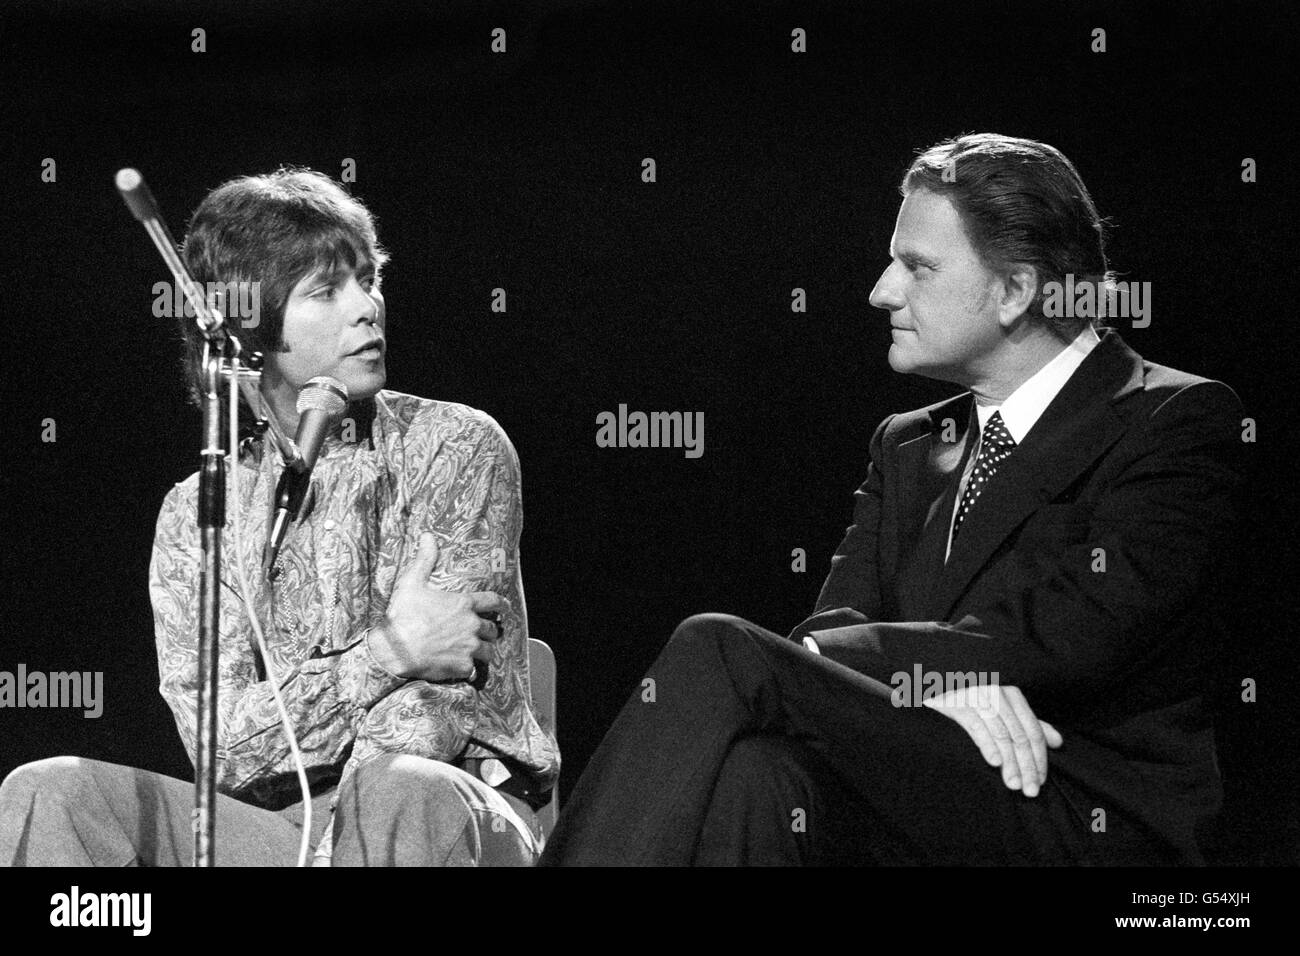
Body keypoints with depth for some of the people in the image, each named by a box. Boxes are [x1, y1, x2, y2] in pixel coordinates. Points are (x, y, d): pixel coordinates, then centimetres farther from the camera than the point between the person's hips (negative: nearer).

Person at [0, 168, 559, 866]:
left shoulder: (460, 445, 1)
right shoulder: (194, 513, 9)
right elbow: (224, 748, -4)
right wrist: (391, 650, -13)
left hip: (462, 816, -3)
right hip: (280, 830, 3)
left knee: (397, 792, -39)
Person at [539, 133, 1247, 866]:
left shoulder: (1178, 419, 0)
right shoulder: (908, 446, 22)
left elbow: (1074, 637, -13)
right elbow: (836, 626, 8)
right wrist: (942, 678, -15)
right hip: (920, 791, 5)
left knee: (715, 653, -22)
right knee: (757, 775, -30)